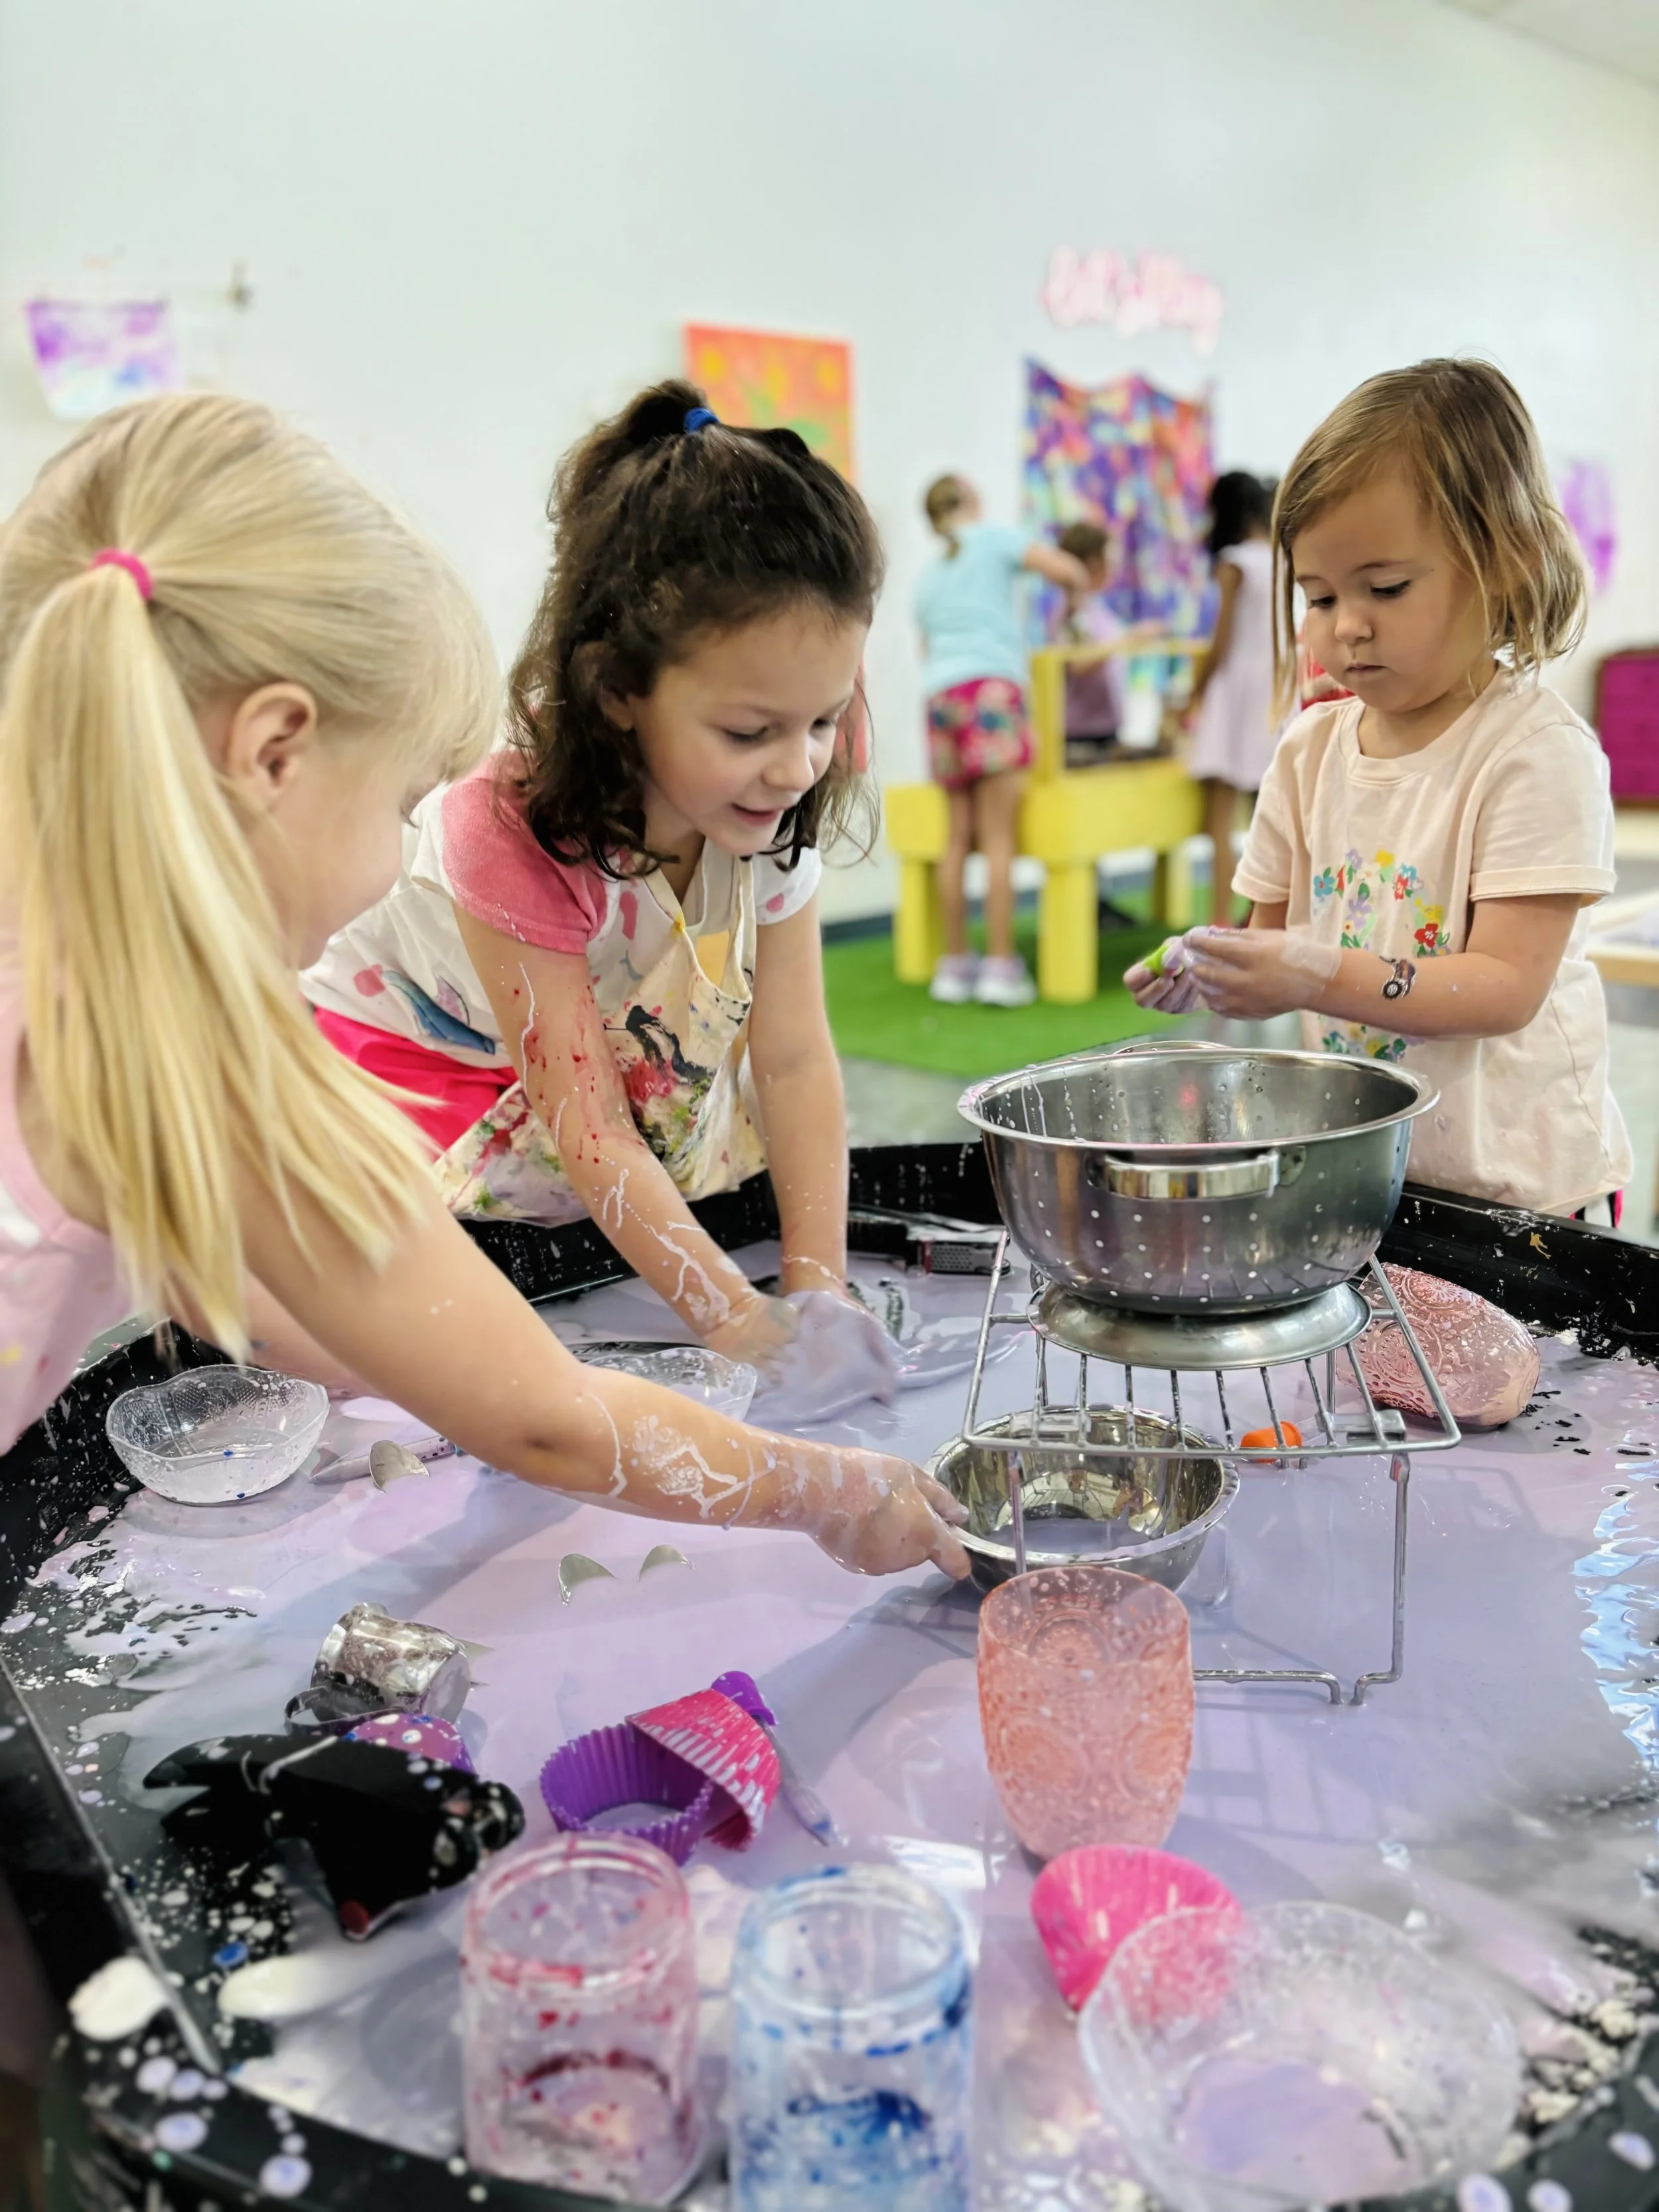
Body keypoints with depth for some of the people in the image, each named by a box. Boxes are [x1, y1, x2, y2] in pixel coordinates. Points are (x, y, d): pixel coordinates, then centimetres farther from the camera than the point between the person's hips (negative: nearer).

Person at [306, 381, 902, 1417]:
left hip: (654, 1086, 7)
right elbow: (590, 1137, -34)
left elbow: (794, 1060, -15)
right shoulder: (514, 832, -35)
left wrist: (820, 1292, -24)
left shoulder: (772, 822, -17)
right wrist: (753, 1331, -38)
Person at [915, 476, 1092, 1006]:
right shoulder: (993, 539, 11)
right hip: (990, 685, -5)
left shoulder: (929, 577, 26)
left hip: (939, 692, 5)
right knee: (998, 837, -7)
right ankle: (1000, 967, -10)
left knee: (958, 836, 7)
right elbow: (1068, 571, 0)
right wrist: (1076, 590, 20)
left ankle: (954, 964, 8)